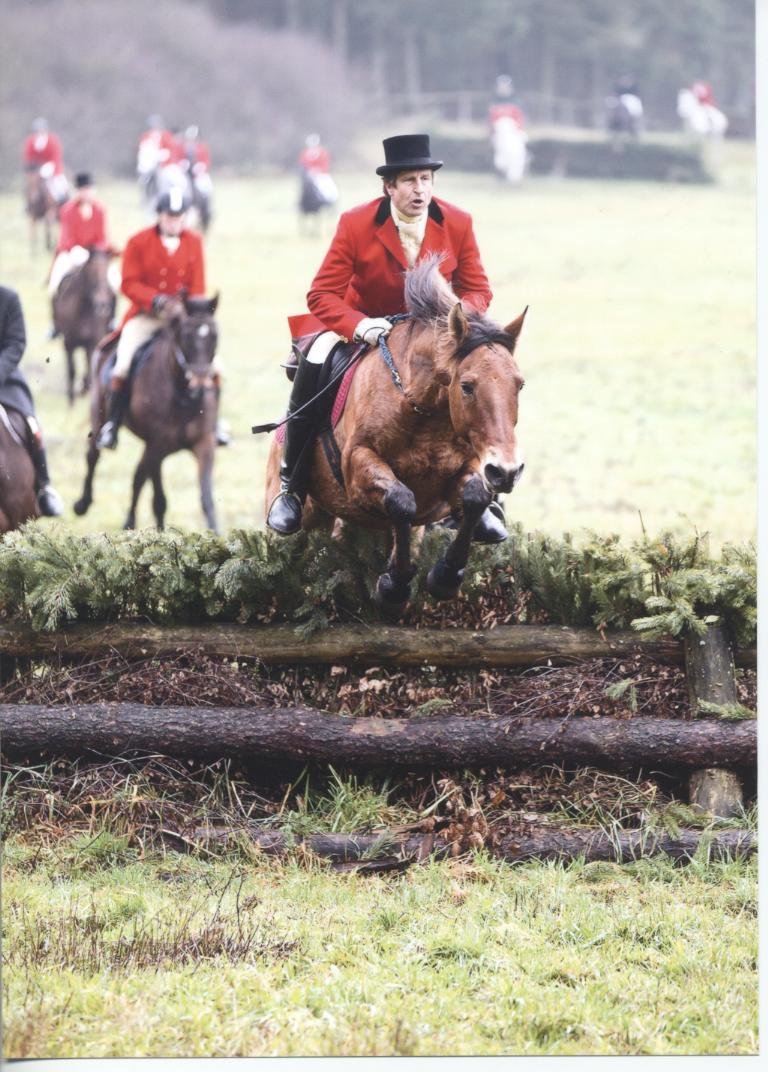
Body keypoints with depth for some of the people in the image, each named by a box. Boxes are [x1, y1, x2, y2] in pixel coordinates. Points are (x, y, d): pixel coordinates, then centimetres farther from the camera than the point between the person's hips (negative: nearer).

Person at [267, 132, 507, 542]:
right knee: (312, 370, -29)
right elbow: (322, 295, -17)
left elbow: (478, 291, -3)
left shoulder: (458, 225, -10)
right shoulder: (356, 224, -17)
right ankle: (291, 487, -14)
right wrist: (360, 325, -37)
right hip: (359, 326, -2)